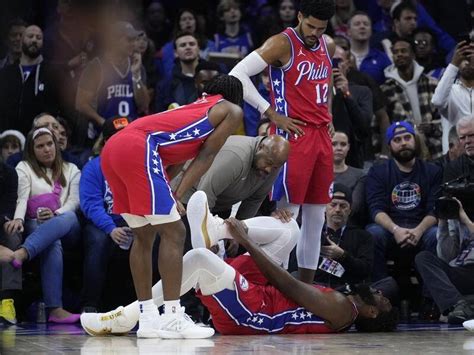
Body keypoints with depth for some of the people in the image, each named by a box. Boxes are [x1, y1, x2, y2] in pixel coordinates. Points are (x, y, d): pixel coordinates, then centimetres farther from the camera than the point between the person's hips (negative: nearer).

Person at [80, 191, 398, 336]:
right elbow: (292, 288, 25)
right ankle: (214, 231, -7)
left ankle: (128, 317, -21)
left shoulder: (341, 309, -9)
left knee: (200, 258, -33)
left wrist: (247, 242, -9)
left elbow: (288, 285, -12)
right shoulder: (337, 303, 20)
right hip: (254, 292, 10)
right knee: (289, 230, 11)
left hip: (250, 312, -9)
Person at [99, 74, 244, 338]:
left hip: (112, 149, 9)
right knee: (173, 233, -4)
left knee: (144, 236, 15)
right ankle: (173, 317, -8)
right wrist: (178, 196, -1)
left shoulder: (197, 108, 35)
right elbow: (206, 156, 5)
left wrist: (170, 197, 20)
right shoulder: (232, 111, 14)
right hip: (138, 148, -9)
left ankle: (148, 319, 16)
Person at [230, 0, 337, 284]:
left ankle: (307, 286, 16)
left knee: (317, 216, 9)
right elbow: (238, 74, -17)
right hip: (293, 133, -7)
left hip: (321, 134, 7)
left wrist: (328, 115, 14)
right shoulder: (283, 44, -10)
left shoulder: (329, 47, 12)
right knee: (287, 213, -9)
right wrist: (271, 113, -16)